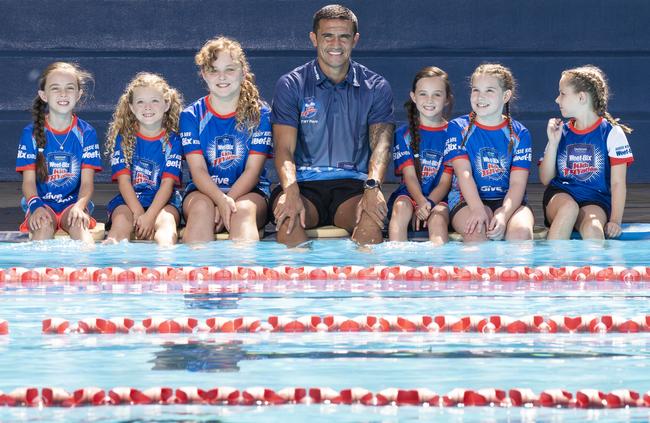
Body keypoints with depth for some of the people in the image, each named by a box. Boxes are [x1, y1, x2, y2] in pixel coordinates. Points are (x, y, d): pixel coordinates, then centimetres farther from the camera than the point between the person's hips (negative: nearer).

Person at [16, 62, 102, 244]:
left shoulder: (86, 133, 4)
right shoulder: (31, 133, 3)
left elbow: (87, 182, -2)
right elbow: (28, 181, -1)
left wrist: (79, 207, -24)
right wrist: (36, 206, -23)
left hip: (73, 203, 0)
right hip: (42, 204, 0)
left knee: (78, 222, -34)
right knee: (44, 223, -34)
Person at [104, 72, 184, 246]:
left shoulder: (172, 140, 5)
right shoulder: (122, 138, 7)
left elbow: (168, 183, -5)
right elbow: (123, 180, -2)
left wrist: (149, 216, -21)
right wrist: (138, 213, -19)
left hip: (163, 202, -1)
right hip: (128, 201, 1)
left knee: (166, 220, -35)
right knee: (122, 219, -33)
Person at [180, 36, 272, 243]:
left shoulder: (260, 113, 4)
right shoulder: (191, 115, 5)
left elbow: (253, 170, -3)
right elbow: (198, 170, -5)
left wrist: (229, 201, -20)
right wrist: (222, 201, -26)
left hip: (248, 192, -1)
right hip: (203, 191, 1)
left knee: (244, 210, -36)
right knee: (201, 207, -35)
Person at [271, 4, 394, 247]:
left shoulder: (375, 88, 11)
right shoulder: (291, 85, 8)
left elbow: (381, 143, -2)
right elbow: (284, 148, -2)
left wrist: (372, 186, -24)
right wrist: (291, 192, -23)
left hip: (353, 184, 0)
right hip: (305, 183, 0)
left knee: (371, 218, -34)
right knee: (288, 216, -34)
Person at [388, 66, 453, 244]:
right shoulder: (403, 134, 9)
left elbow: (446, 181, 0)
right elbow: (409, 176, -2)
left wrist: (428, 204, -17)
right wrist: (422, 202, -22)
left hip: (439, 199, -1)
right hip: (408, 195, 1)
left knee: (438, 218, -33)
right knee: (401, 207, -32)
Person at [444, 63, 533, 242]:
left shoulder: (519, 133, 7)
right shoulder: (458, 128, 6)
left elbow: (518, 184, -3)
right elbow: (464, 173, -8)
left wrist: (503, 215, -23)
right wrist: (478, 209, -26)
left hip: (507, 201, 1)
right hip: (468, 200, -1)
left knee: (521, 230, -32)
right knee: (476, 229, -35)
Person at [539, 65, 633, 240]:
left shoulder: (611, 133, 2)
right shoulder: (561, 132, 11)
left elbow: (617, 183, -2)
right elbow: (546, 179, 10)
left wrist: (615, 220, -14)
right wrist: (553, 142, 0)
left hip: (594, 200, -2)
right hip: (560, 195, 2)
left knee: (592, 228, -38)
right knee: (569, 206, -36)